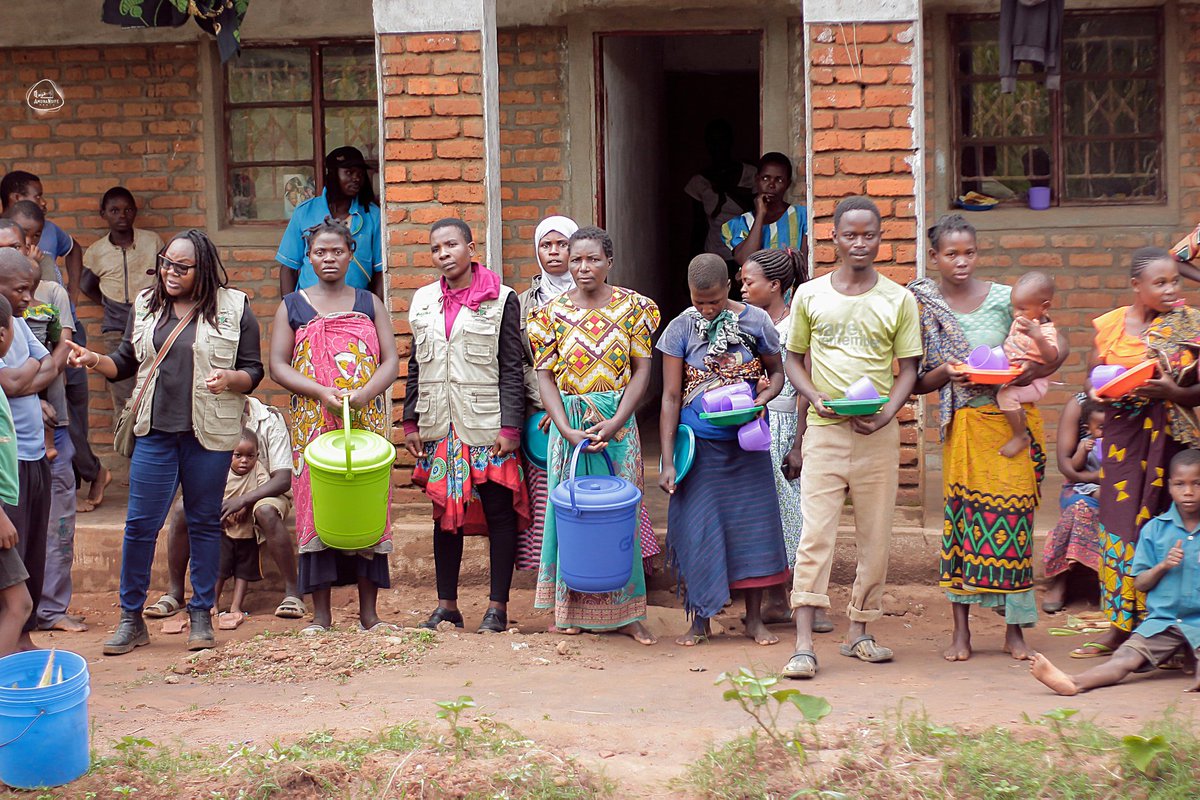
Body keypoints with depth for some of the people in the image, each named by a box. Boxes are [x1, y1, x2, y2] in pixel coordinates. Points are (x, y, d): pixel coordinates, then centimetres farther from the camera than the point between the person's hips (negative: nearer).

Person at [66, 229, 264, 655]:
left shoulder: (233, 308, -1)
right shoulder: (146, 306, 9)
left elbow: (254, 370, 1)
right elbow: (126, 363, 14)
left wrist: (230, 378, -19)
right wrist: (95, 361, -6)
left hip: (209, 433, -2)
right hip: (155, 431, 2)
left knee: (204, 523, 8)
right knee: (140, 523, 0)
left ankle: (201, 615, 19)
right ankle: (131, 619, 10)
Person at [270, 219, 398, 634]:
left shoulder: (369, 304, 12)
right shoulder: (292, 307, 9)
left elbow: (391, 361, 4)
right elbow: (278, 366, 1)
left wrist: (365, 393, -15)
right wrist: (321, 392, -14)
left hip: (367, 422, 1)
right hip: (313, 424, -1)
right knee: (316, 506, -3)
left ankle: (368, 612, 5)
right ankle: (321, 614, 2)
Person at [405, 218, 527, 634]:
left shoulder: (500, 299, -2)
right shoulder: (423, 300, 12)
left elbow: (512, 369, -4)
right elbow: (416, 366, 16)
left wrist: (510, 427, -11)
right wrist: (411, 423, 10)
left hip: (486, 427, -4)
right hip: (440, 428, 4)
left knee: (499, 513, 0)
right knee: (445, 514, 9)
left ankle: (498, 606, 6)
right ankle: (447, 605, 16)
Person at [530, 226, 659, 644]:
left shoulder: (631, 307, 1)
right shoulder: (553, 312, 2)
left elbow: (642, 370, -2)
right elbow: (545, 377, 0)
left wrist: (615, 423, -14)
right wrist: (568, 431, -13)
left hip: (618, 423, -1)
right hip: (569, 424, 1)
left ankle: (624, 612, 8)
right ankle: (574, 609, 12)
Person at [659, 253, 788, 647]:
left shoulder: (756, 321, -3)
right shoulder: (681, 329, -5)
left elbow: (776, 371, 11)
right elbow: (670, 397, -4)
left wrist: (765, 397, -13)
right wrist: (667, 461, -9)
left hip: (746, 443, 1)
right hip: (699, 445, -1)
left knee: (753, 524, 3)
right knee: (695, 529, -1)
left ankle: (754, 619, 15)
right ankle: (699, 620, 11)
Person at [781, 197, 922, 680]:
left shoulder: (898, 300, 5)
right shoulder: (810, 296, 6)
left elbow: (908, 368, 6)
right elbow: (794, 359, 12)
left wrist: (887, 412, -12)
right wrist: (815, 397, -8)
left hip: (878, 435, 1)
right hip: (825, 428, -1)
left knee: (876, 536, 5)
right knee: (815, 534, -8)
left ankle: (858, 633, 18)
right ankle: (804, 644, -11)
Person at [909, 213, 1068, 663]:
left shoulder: (1004, 298, 0)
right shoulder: (925, 305, 5)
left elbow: (1058, 348, -1)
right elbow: (919, 383, 8)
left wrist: (1020, 375, -17)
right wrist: (946, 373, -13)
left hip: (1012, 419, -1)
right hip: (963, 424, 1)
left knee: (1011, 520, -2)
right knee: (962, 519, -1)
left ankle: (1014, 630, 7)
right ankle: (961, 630, 5)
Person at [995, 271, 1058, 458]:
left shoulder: (1046, 331, -20)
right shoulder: (1018, 322, 5)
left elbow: (1052, 357, -39)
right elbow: (1009, 342, 27)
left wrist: (1038, 336, -52)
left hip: (1032, 381, -10)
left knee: (1006, 394, -29)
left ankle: (1021, 437, -14)